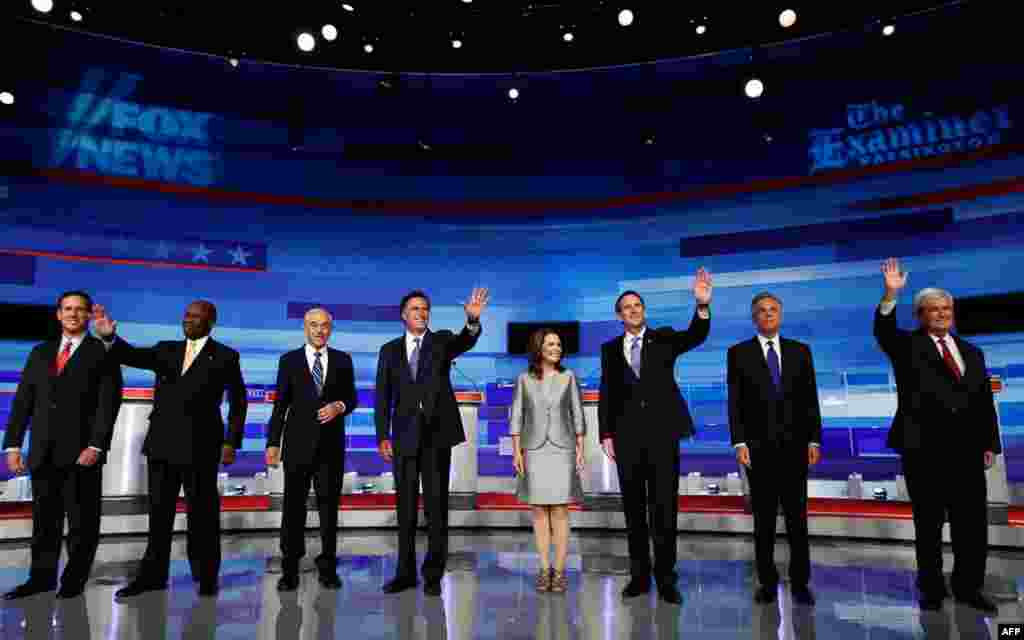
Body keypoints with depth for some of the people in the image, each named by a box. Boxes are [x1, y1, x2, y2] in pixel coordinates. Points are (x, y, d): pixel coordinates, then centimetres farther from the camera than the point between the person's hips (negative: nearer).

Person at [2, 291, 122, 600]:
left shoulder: (103, 352, -1)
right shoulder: (40, 352, 14)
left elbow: (108, 404, -8)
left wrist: (96, 446, -16)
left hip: (81, 451, -4)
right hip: (43, 452, 4)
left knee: (82, 520, 4)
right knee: (44, 518, 11)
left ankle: (75, 579, 16)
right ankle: (42, 577, 22)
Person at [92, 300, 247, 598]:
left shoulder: (225, 356, -1)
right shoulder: (166, 350, 11)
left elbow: (238, 402, 0)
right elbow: (135, 356, -5)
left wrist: (231, 442, -5)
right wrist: (110, 337, -25)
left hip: (200, 445, -4)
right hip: (162, 443, 4)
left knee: (202, 512, 6)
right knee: (159, 511, 11)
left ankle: (206, 575, 19)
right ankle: (153, 574, 24)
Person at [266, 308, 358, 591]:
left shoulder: (343, 360, 7)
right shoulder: (289, 360, 3)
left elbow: (352, 398, 8)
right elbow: (280, 404, 1)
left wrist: (340, 406, -14)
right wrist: (273, 443, -4)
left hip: (331, 445, 1)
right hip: (298, 444, -1)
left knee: (329, 506, 7)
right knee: (293, 506, 3)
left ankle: (327, 567, 18)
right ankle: (290, 570, 14)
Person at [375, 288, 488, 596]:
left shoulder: (442, 341, 4)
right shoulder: (390, 350, 9)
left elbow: (465, 341, -19)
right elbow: (383, 396, 5)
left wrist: (473, 320, -41)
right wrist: (383, 436, -3)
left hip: (437, 434, -2)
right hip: (405, 435, 2)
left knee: (436, 504, 3)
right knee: (405, 506, 10)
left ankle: (433, 574, 13)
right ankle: (405, 572, 22)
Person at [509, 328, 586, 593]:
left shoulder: (568, 377, 1)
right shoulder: (524, 379, 2)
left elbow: (578, 416, 2)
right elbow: (517, 417, 2)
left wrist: (580, 451, -4)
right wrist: (516, 451, -6)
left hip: (562, 451, -1)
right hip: (534, 451, 1)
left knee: (560, 512, 0)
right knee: (539, 511, 5)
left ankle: (559, 571, 11)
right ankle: (545, 569, 17)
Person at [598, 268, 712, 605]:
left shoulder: (663, 338, 5)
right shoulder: (610, 349, 8)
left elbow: (695, 336, -14)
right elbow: (606, 394, 7)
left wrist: (702, 306, -32)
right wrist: (606, 434, 0)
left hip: (662, 433, -1)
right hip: (628, 437, 2)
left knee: (664, 507, 1)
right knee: (634, 509, 9)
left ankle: (666, 577, 12)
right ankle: (639, 575, 20)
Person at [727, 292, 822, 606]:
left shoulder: (800, 351, 8)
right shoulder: (738, 353, 2)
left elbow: (810, 399, 7)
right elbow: (735, 402, -2)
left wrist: (814, 440, 0)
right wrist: (739, 442, -9)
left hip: (794, 445, 1)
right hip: (758, 447, -1)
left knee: (797, 516, 5)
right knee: (763, 518, 6)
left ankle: (800, 582, 16)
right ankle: (767, 582, 17)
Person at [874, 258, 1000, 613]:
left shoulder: (972, 352, 15)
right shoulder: (908, 346, 2)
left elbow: (985, 402, 14)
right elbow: (883, 330, -20)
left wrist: (989, 444, 8)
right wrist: (891, 295, -34)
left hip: (966, 448, 4)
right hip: (923, 449, -4)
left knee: (973, 522, 9)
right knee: (928, 523, 7)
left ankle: (968, 586, 25)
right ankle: (932, 588, 20)